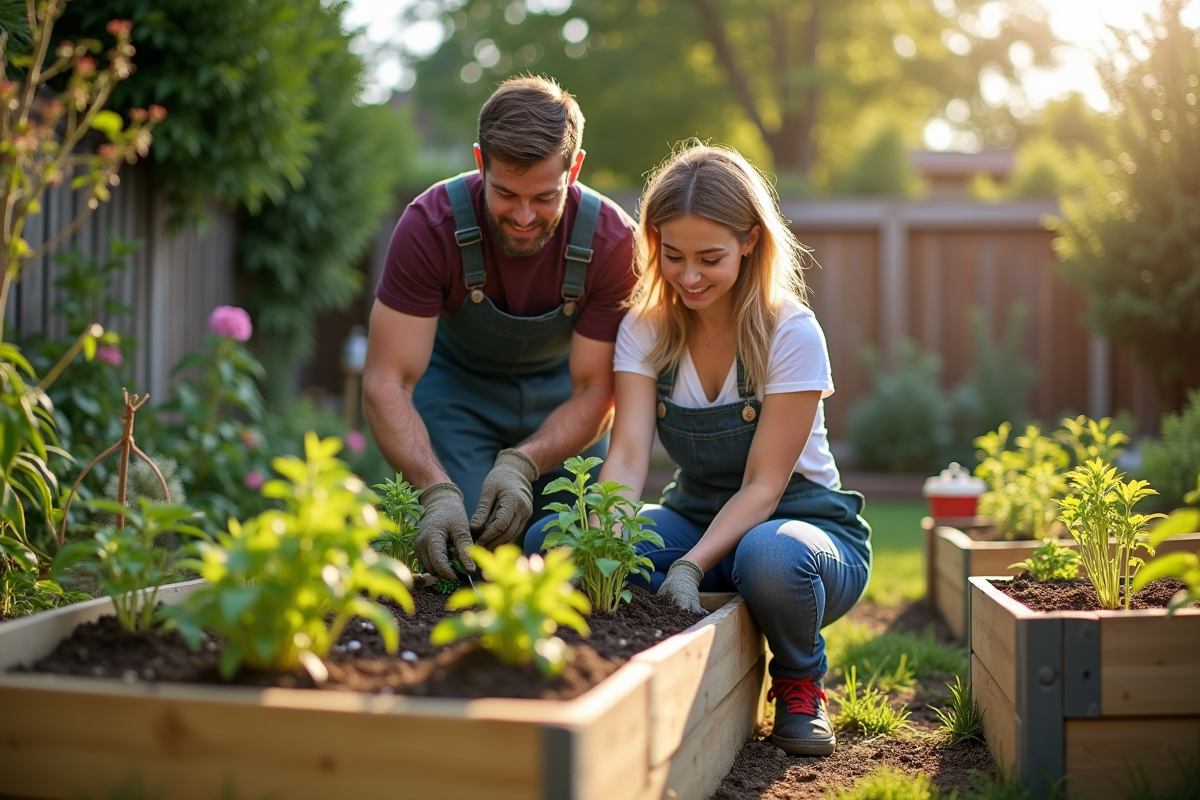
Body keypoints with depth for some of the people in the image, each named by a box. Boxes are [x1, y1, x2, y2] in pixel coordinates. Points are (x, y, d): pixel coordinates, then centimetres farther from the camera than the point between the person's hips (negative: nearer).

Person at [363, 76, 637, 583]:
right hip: (457, 384, -1)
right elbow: (387, 382, -29)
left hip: (559, 395, 1)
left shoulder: (613, 241, -27)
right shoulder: (430, 226, -30)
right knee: (461, 556, -17)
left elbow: (593, 390, -19)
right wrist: (436, 492, -43)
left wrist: (521, 464, -36)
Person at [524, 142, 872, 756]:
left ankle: (799, 683, -5)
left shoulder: (791, 334, -16)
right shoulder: (646, 329, -5)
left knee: (770, 557, -41)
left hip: (804, 525, -3)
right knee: (550, 540, -22)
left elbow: (762, 486, -19)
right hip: (697, 517, 4)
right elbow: (627, 456, -17)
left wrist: (693, 566, -36)